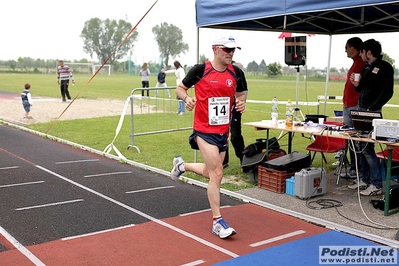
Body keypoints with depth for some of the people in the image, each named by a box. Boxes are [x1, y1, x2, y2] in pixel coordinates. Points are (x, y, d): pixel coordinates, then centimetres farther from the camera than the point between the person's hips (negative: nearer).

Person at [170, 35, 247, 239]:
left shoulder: (236, 73, 3)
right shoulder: (200, 70, -9)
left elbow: (241, 93, 19)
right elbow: (180, 88, 2)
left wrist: (241, 102, -4)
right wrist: (186, 98, -19)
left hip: (223, 131, 6)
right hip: (204, 130, -6)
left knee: (211, 173, 18)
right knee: (217, 174, -12)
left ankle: (181, 165, 47)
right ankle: (217, 222, 0)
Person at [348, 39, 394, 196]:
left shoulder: (384, 67, -9)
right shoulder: (367, 67, 15)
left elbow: (387, 93, -14)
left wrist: (371, 109, -19)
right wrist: (356, 84, 1)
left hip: (372, 112, -8)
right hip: (360, 110, 8)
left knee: (367, 148, -9)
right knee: (360, 147, 10)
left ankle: (376, 185, -2)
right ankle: (363, 180, 20)